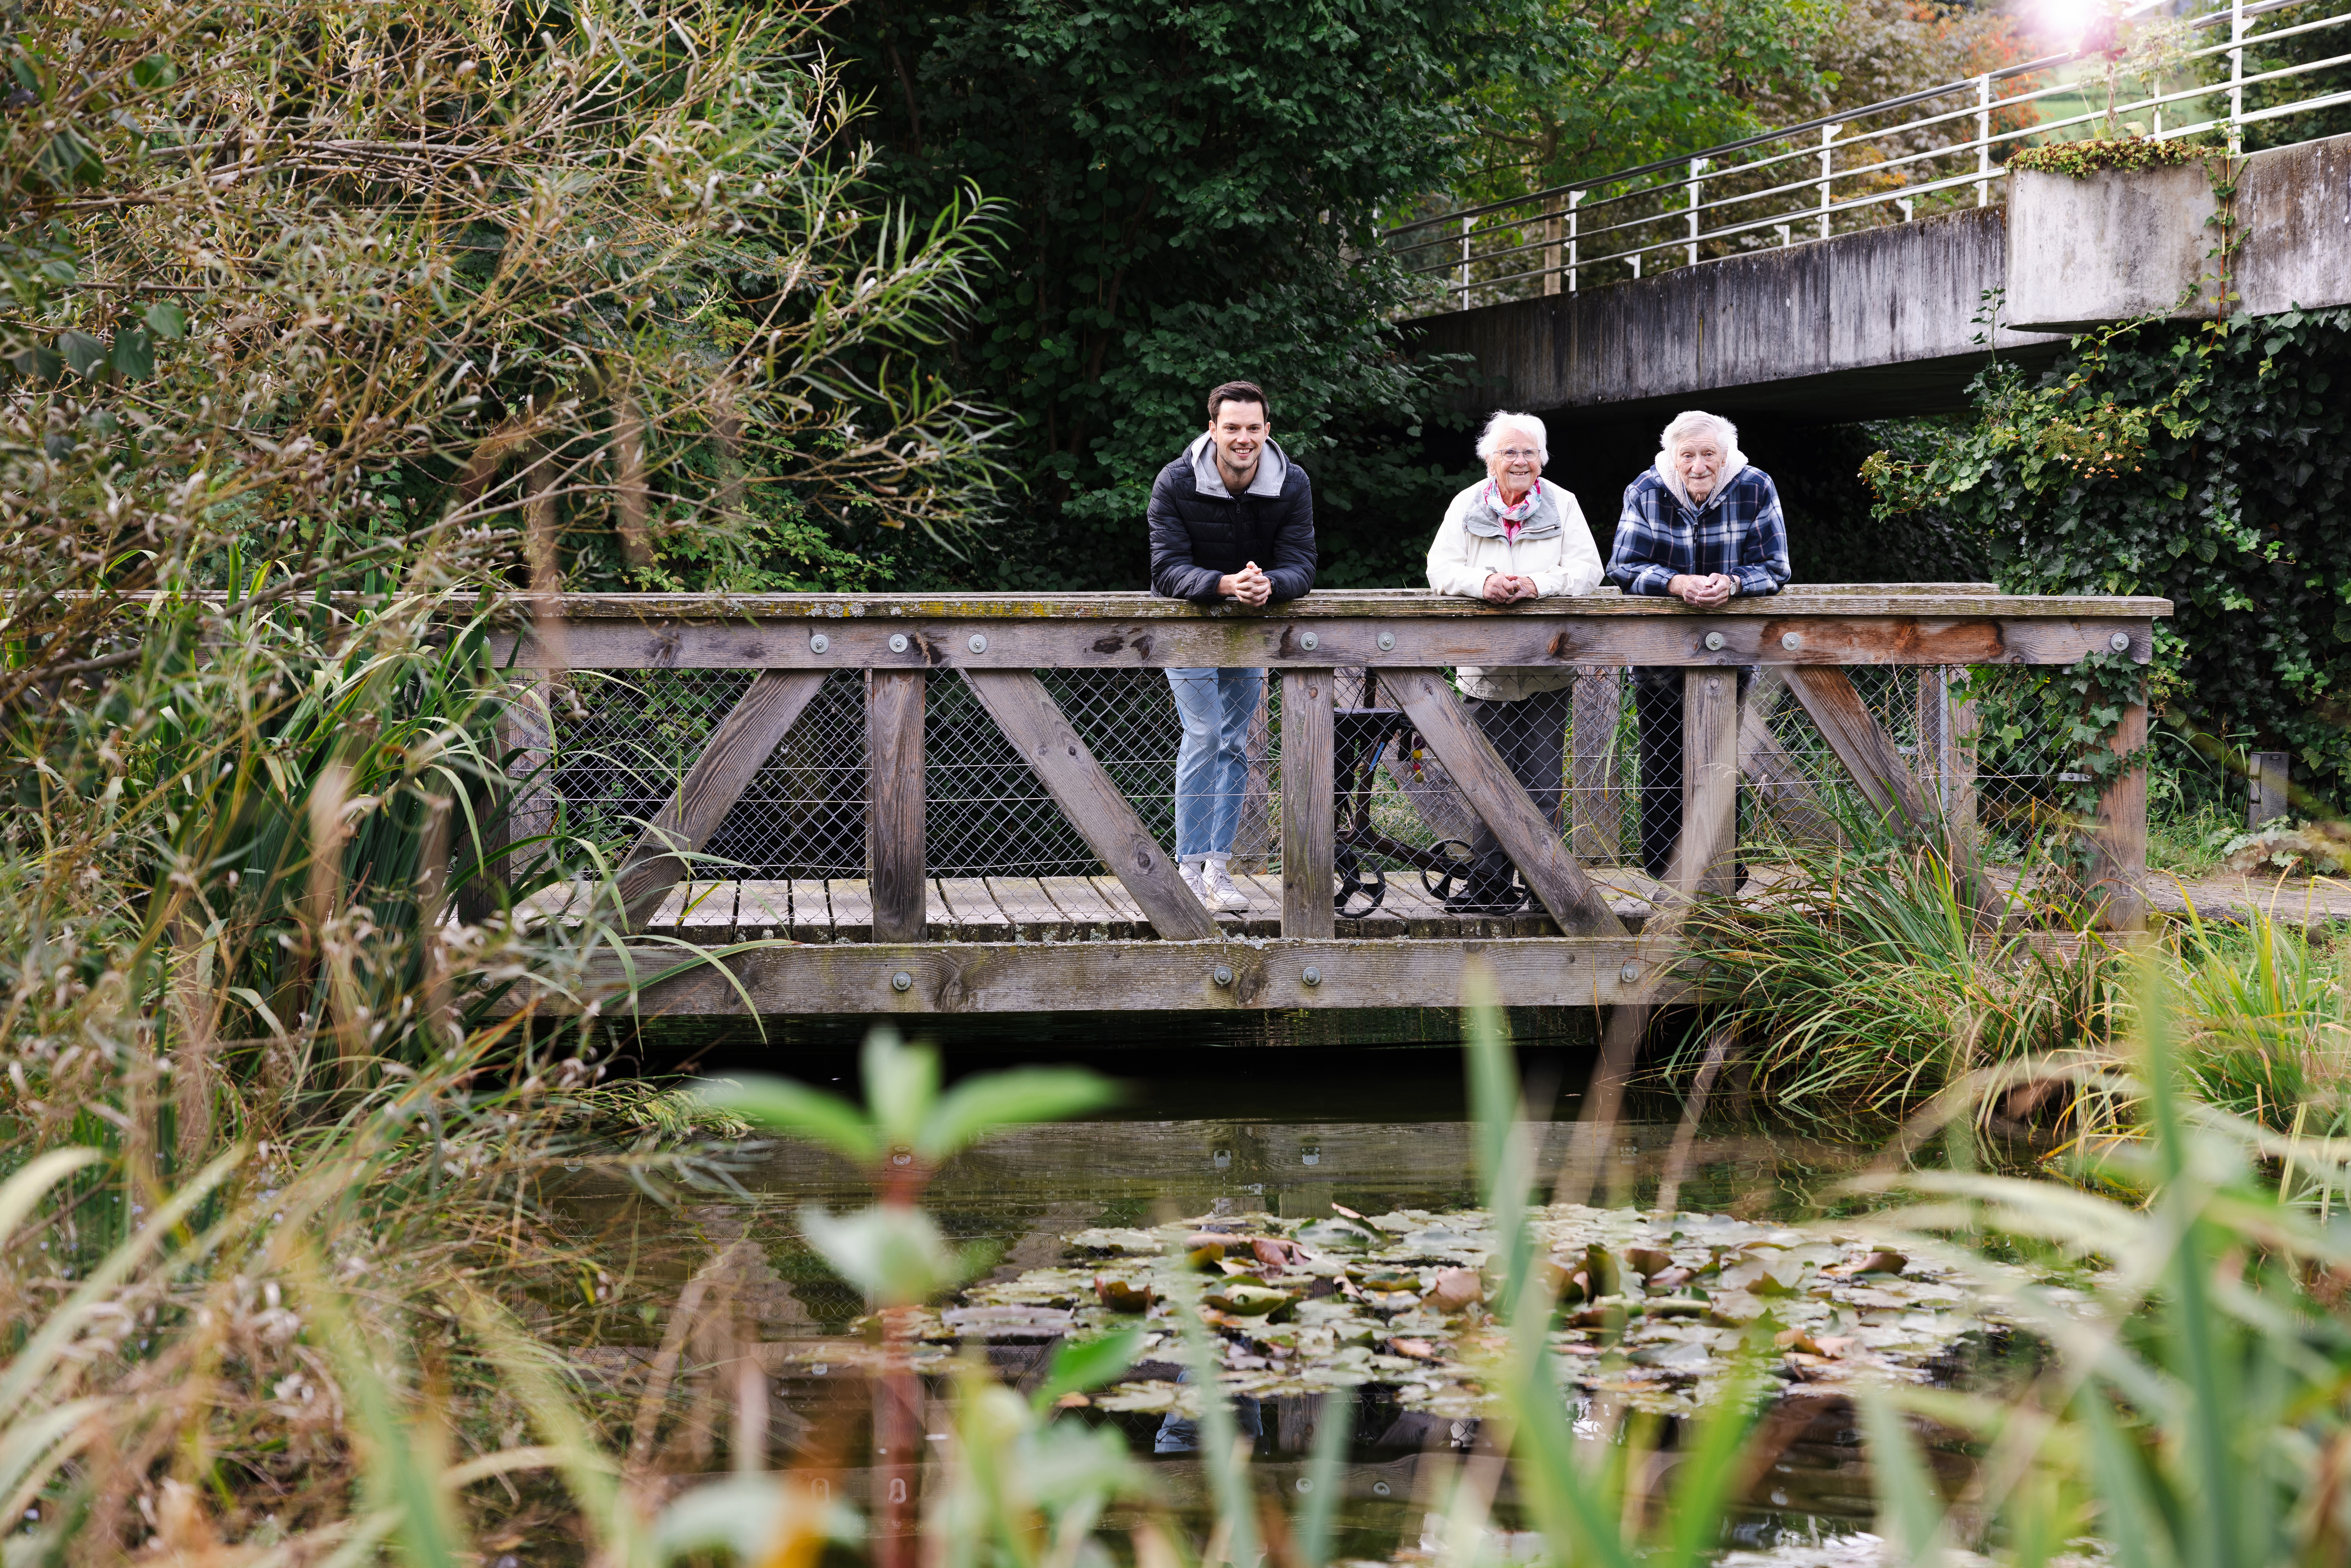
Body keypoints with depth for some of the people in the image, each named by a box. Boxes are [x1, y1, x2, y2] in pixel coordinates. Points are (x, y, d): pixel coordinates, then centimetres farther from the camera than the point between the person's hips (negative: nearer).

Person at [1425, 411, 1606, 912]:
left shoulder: (1562, 505, 6)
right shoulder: (1467, 505, 8)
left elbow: (1587, 568, -2)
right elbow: (1441, 567, -1)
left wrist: (1538, 584, -20)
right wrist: (1482, 582, -21)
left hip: (1548, 672, -1)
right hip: (1486, 668, 1)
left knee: (1542, 781, -2)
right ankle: (1488, 884, 7)